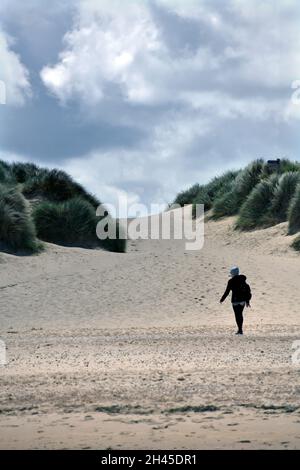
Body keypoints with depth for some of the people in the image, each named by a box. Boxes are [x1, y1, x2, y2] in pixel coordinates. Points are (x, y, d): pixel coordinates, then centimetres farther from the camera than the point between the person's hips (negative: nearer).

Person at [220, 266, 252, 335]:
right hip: (243, 299, 5)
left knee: (237, 315, -1)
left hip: (235, 300, -5)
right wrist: (247, 301, 17)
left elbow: (227, 291, -7)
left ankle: (240, 330, -6)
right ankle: (240, 329, 18)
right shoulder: (242, 280, 9)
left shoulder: (231, 281, -7)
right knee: (240, 314, 16)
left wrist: (222, 299, 6)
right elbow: (248, 290, 11)